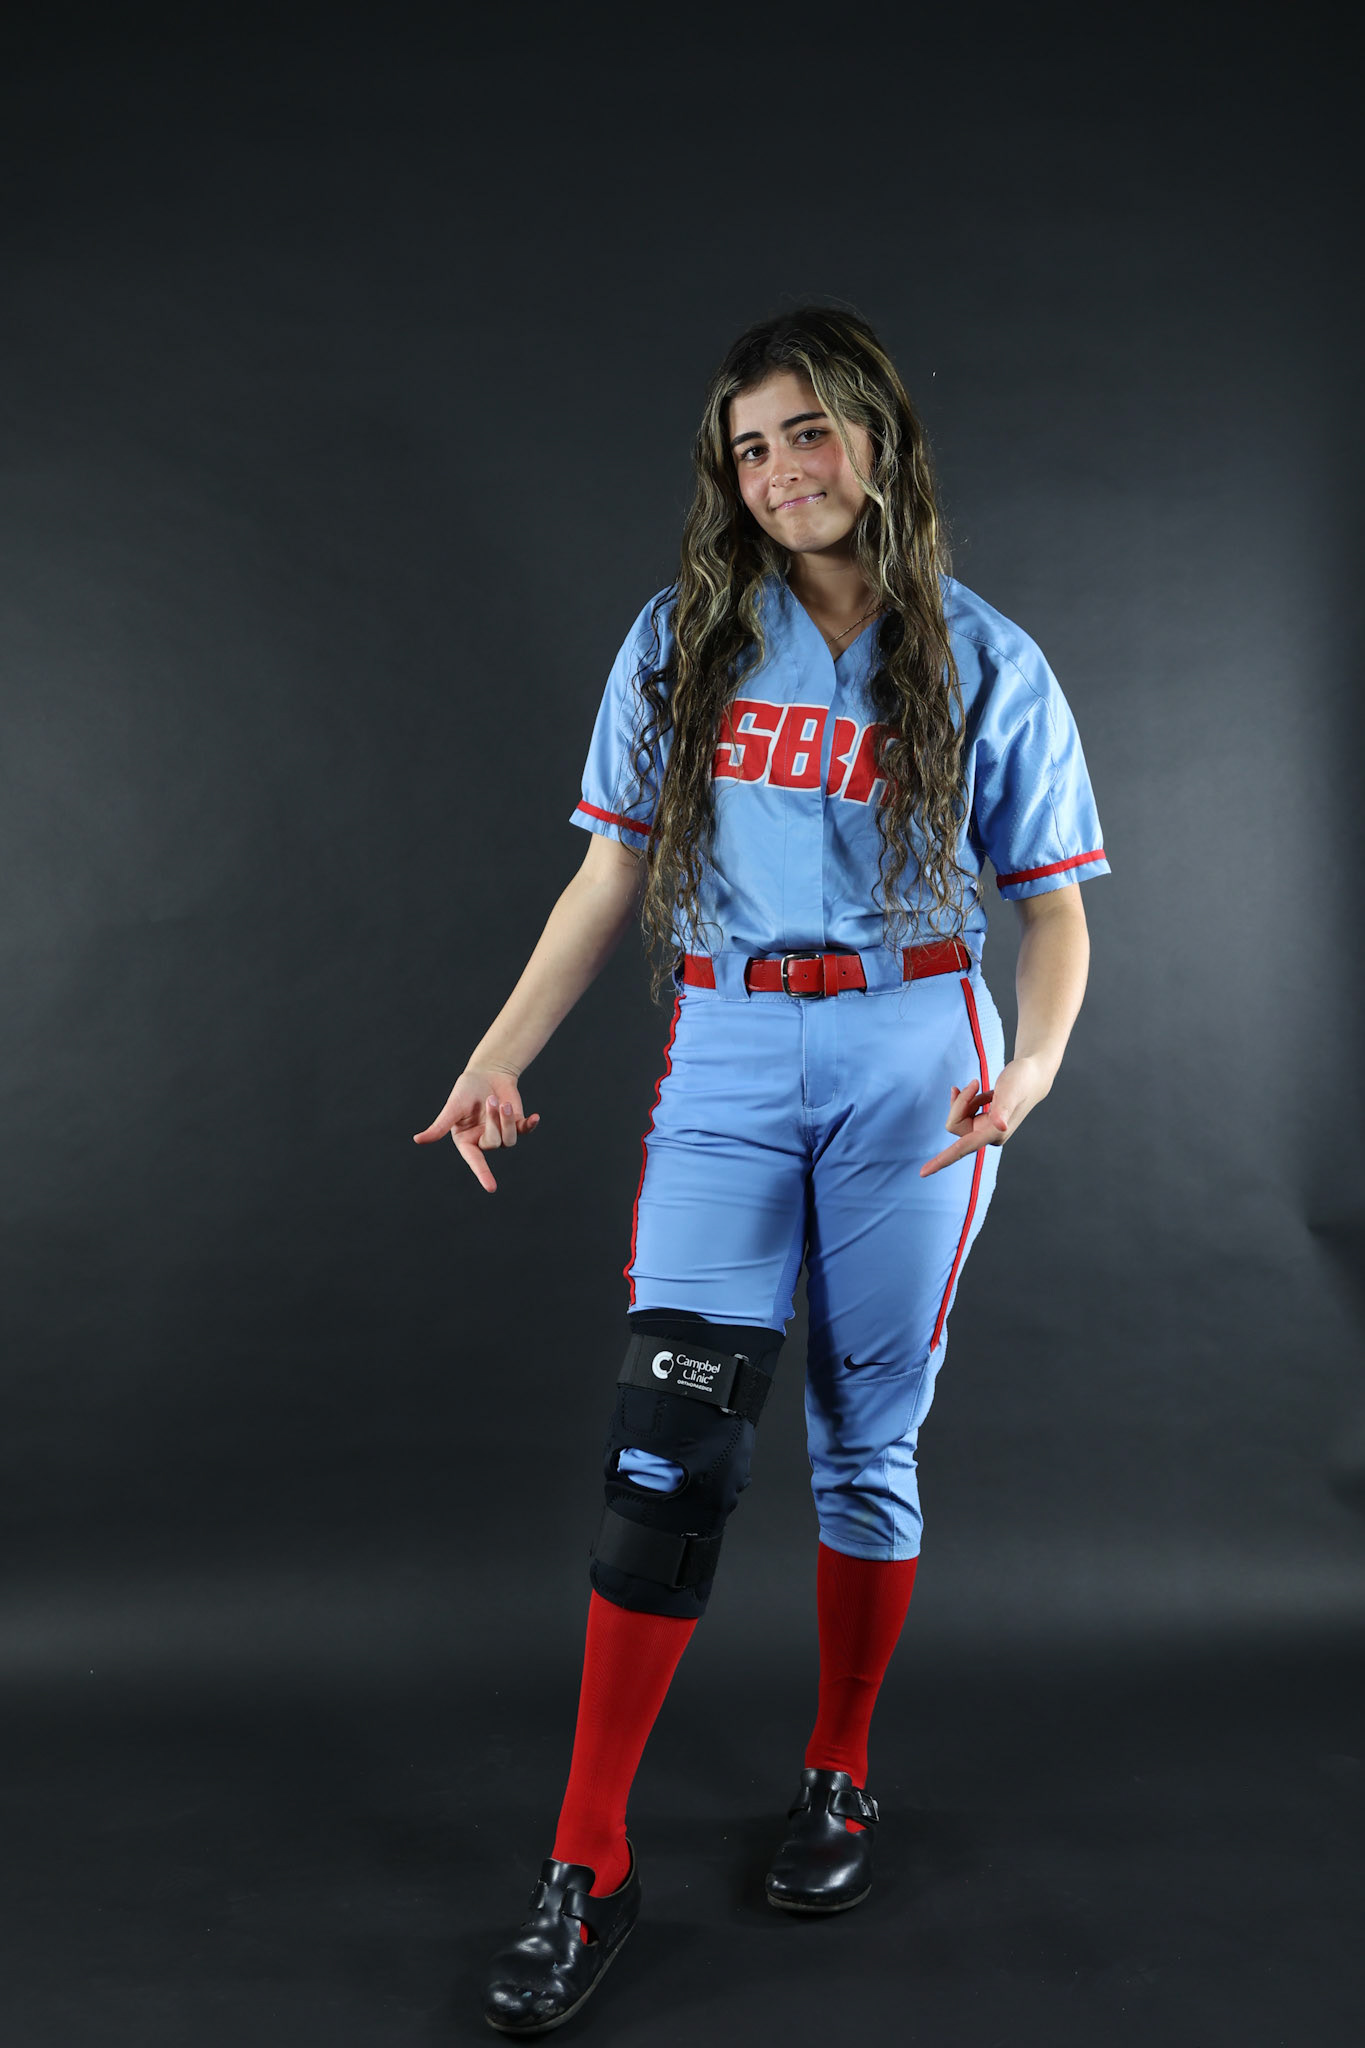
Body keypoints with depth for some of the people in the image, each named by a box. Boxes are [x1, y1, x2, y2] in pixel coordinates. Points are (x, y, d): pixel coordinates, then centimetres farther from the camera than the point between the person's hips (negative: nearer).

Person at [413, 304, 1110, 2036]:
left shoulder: (985, 664, 4)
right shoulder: (684, 640, 7)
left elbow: (1050, 909, 4)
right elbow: (612, 872, 8)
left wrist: (1032, 1064, -14)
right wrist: (505, 1047, -2)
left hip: (911, 1057, 0)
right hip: (725, 1060, 1)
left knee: (869, 1435, 7)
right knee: (670, 1427, -9)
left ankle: (838, 1779, 29)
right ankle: (588, 1866, 0)